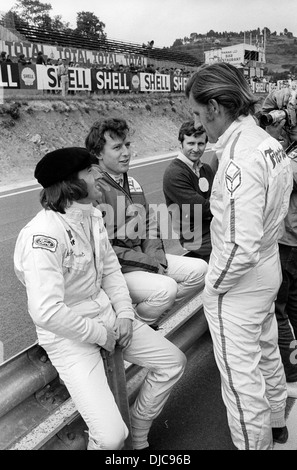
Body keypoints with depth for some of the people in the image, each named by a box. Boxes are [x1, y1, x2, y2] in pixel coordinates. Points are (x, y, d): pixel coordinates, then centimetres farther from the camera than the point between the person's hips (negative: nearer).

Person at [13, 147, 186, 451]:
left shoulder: (92, 215, 2)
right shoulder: (43, 235, -26)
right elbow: (46, 312, -30)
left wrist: (125, 313, -3)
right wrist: (100, 334, -18)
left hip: (106, 315, 8)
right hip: (67, 334, -8)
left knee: (173, 362, 9)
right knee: (110, 437, -17)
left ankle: (138, 437, 30)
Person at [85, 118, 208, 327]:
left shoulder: (132, 183, 12)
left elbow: (151, 224, 16)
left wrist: (155, 257, -2)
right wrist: (147, 263, -17)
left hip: (144, 257, 9)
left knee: (199, 269, 0)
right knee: (166, 288, -29)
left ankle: (155, 311, 8)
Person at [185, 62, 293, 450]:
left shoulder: (239, 160, -28)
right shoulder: (270, 143, 1)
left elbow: (240, 246, -30)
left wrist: (214, 284, -13)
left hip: (237, 285, -10)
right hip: (268, 270, 10)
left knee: (241, 375, 9)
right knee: (267, 353, 27)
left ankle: (254, 443, 31)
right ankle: (274, 423, 51)